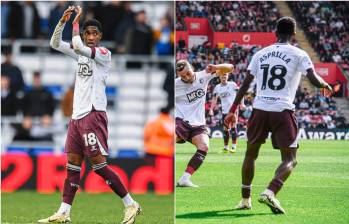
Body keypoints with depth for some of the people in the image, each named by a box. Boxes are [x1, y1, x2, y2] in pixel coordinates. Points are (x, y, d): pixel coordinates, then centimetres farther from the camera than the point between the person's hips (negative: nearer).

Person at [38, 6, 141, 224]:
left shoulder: (104, 53, -7)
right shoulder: (81, 53, 15)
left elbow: (77, 46, -21)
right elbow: (55, 43, 14)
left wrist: (76, 21, -9)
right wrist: (63, 20, 1)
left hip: (93, 115, -8)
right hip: (77, 115, 8)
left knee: (98, 164, -10)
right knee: (73, 164, 6)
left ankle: (131, 204, -2)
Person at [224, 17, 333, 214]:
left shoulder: (260, 55, 13)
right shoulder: (299, 55, 1)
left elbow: (245, 84, 12)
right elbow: (314, 80, -9)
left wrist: (233, 110, 18)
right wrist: (326, 85, 14)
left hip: (260, 109, 4)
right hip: (283, 111, -4)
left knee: (251, 154, 21)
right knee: (290, 160, 3)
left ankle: (245, 199, 25)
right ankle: (270, 192, -22)